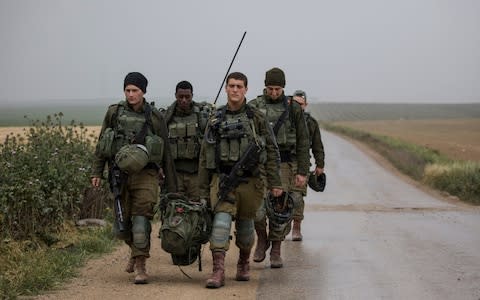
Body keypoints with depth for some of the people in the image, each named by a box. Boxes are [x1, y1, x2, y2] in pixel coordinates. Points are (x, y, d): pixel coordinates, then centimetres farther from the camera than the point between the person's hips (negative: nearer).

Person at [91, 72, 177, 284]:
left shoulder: (155, 118, 2)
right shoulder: (114, 113, 5)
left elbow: (166, 153, 6)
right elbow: (101, 145, 13)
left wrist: (171, 187, 6)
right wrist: (97, 172, 5)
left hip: (146, 175, -2)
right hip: (120, 174, 2)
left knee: (141, 220, -11)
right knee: (121, 225, 8)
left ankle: (140, 267, -2)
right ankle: (136, 249, 38)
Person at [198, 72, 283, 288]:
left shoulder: (256, 118, 2)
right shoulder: (216, 119, 8)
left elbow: (272, 152, 4)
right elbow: (205, 156, 12)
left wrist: (275, 183, -2)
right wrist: (203, 190, 11)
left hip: (250, 180, 0)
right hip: (222, 179, 1)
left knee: (245, 224, 11)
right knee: (221, 219, -16)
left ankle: (244, 263, 34)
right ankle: (218, 271, -19)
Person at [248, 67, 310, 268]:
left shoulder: (293, 109, 3)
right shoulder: (253, 107, 5)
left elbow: (303, 142, 4)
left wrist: (302, 172, -2)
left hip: (284, 165, 0)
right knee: (257, 209, -12)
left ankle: (276, 251, 13)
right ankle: (262, 238, 16)